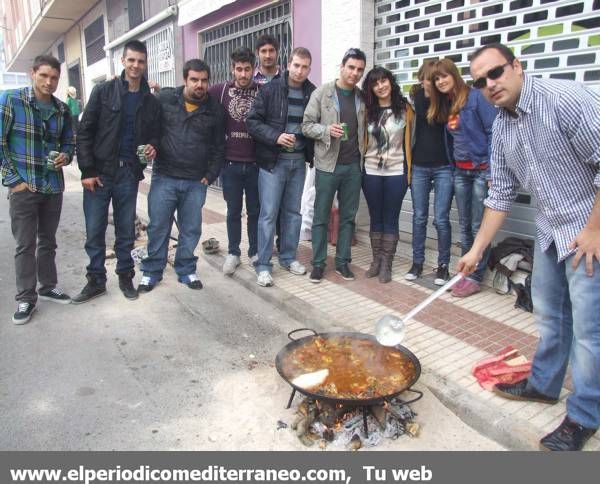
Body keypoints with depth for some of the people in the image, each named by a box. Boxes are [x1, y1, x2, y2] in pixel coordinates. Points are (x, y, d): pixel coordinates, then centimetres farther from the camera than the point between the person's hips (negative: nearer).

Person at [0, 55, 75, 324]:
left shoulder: (62, 109, 5)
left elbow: (68, 141, 16)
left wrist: (66, 155, -7)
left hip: (53, 187, 4)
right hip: (23, 187, -4)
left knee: (48, 241, 15)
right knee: (26, 245, 3)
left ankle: (48, 287, 30)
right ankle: (26, 298, 14)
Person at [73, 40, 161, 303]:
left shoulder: (151, 101, 8)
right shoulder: (103, 91, 0)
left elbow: (154, 134, 17)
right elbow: (85, 131, -2)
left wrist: (152, 146, -8)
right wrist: (87, 170, -9)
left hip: (129, 174, 2)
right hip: (99, 173, -1)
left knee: (126, 231, 11)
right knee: (94, 231, 4)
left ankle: (125, 276, 25)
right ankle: (96, 280, 19)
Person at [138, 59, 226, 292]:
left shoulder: (215, 109, 4)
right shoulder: (164, 98, 0)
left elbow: (219, 147, 8)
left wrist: (210, 175, 3)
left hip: (196, 182, 1)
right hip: (164, 177, -1)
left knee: (191, 229, 9)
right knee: (158, 227, 6)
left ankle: (186, 270, 25)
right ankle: (152, 271, 21)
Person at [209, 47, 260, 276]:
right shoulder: (221, 90, 0)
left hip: (255, 162, 0)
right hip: (231, 162, 0)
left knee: (255, 210, 10)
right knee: (233, 210, 10)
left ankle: (255, 252, 24)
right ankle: (233, 253, 23)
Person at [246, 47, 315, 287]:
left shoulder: (313, 93, 4)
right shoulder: (270, 90, -5)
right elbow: (252, 121, -6)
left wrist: (311, 153, 0)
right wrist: (275, 137, -19)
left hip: (298, 161, 4)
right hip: (273, 160, -4)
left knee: (293, 212, 12)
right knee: (268, 213, -2)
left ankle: (288, 257, 27)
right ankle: (263, 266, 7)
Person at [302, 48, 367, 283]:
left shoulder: (362, 97, 9)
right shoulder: (322, 93, -2)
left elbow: (364, 128, 16)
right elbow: (307, 125, -3)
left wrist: (363, 150, 2)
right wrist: (326, 130, -20)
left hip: (354, 166, 4)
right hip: (328, 164, -4)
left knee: (348, 217, 9)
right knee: (321, 217, 3)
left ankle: (342, 262, 20)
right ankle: (318, 263, 14)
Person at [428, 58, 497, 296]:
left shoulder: (476, 97, -10)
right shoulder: (446, 106, 11)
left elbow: (494, 132, -14)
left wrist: (493, 171, -17)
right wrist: (453, 165, 12)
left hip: (482, 170, -7)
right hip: (460, 171, 7)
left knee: (479, 227, -1)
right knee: (464, 225, 11)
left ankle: (476, 278, 9)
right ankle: (465, 272, 21)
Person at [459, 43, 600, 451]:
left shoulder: (565, 99, -19)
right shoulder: (502, 127, 4)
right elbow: (502, 194, 9)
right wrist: (477, 249, 9)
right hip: (551, 230, 8)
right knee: (549, 313, 18)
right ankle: (544, 384, 38)